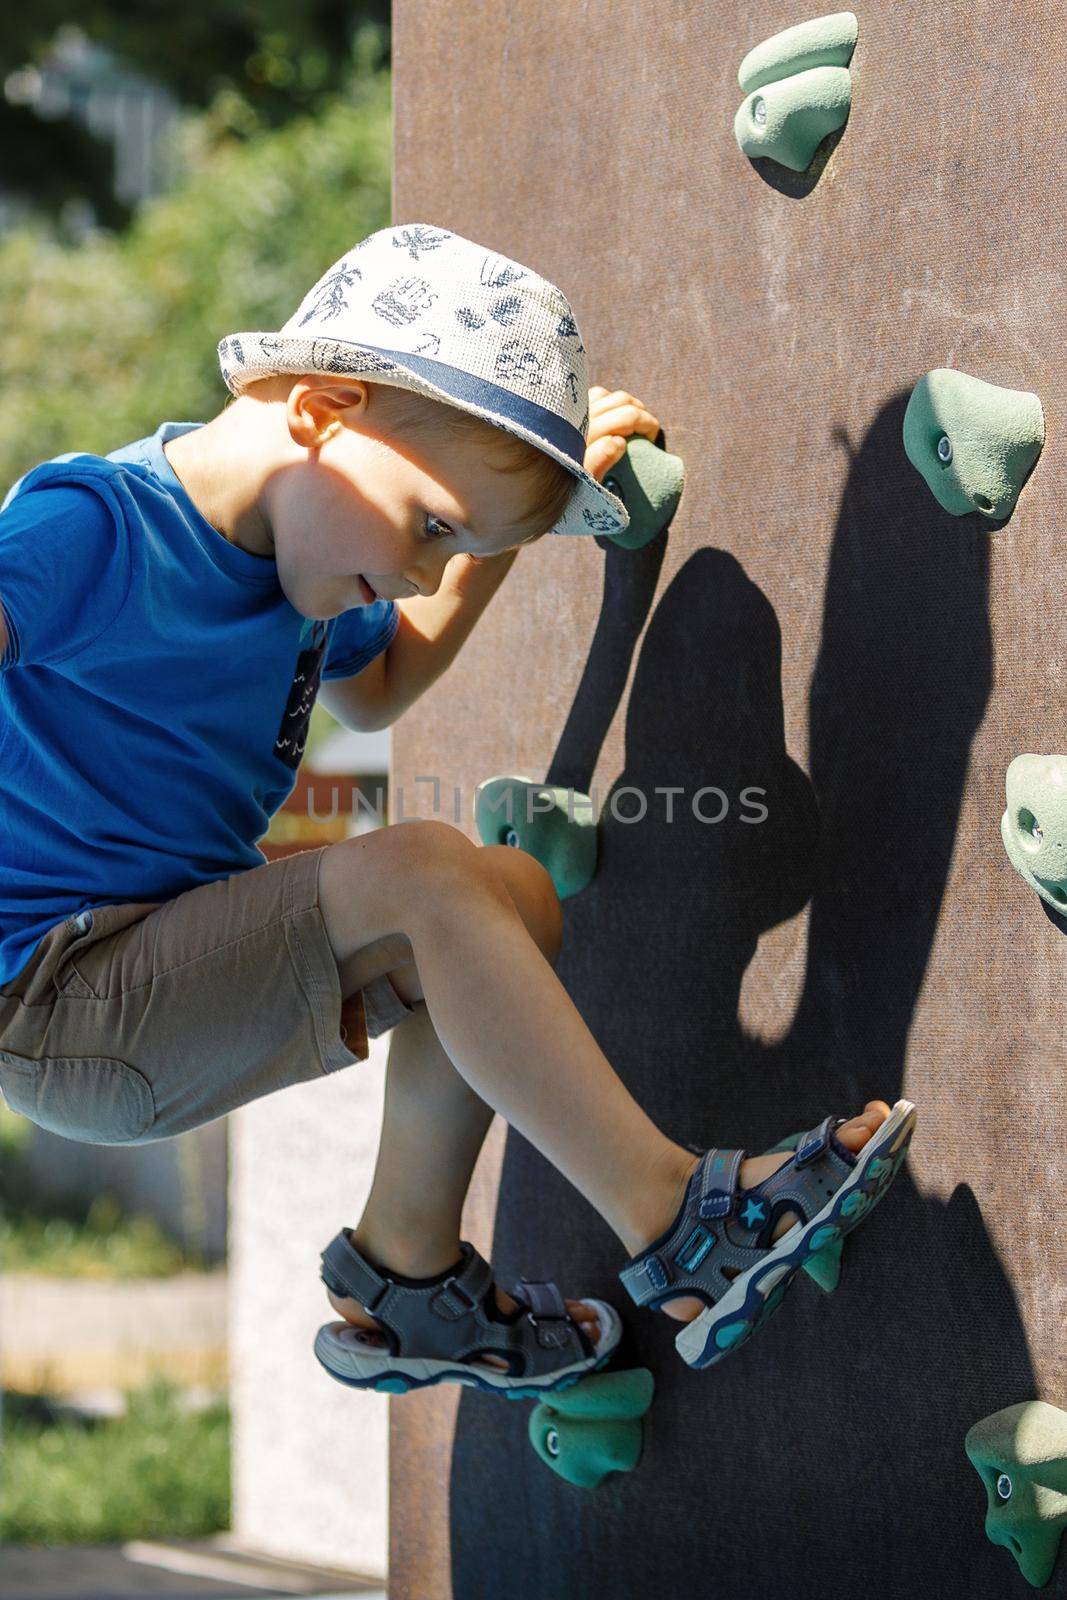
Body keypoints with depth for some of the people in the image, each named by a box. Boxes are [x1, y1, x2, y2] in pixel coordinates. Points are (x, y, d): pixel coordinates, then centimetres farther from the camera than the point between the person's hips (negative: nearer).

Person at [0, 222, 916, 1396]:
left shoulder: (290, 551, 10)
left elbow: (373, 688, 30)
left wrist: (503, 527, 20)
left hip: (181, 976, 10)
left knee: (515, 901, 9)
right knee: (418, 878, -24)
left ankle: (405, 1272, 12)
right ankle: (670, 1222, -21)